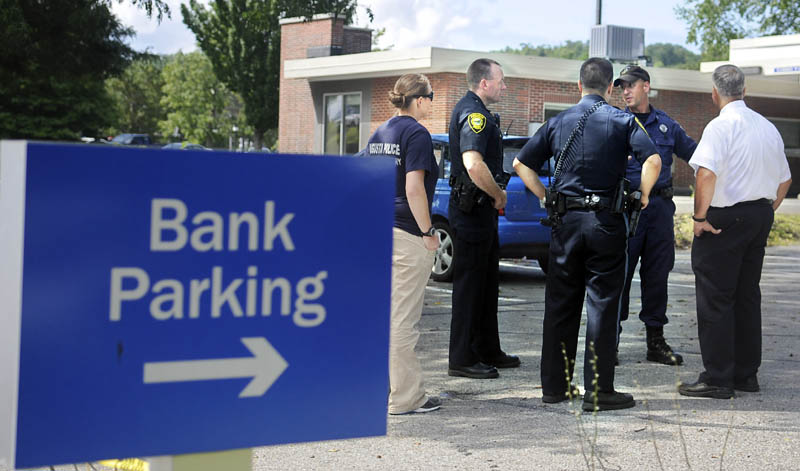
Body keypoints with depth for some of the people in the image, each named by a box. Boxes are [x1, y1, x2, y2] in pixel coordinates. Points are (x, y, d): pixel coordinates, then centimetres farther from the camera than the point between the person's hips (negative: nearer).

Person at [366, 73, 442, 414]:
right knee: (403, 319, -3)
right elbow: (414, 188, -18)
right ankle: (405, 397, 2)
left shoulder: (379, 134, 14)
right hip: (407, 235, -8)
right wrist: (428, 232, -12)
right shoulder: (416, 133, -11)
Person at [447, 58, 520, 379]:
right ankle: (462, 359, 1)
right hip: (472, 210, -11)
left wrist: (494, 193, 18)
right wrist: (498, 194, -18)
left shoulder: (472, 111, 17)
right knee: (469, 284, -5)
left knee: (487, 283, 16)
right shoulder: (473, 114, -18)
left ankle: (488, 352, 25)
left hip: (481, 210, 11)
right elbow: (473, 164, -32)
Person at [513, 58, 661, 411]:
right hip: (605, 221, -3)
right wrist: (643, 197, -2)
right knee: (602, 304, 0)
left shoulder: (559, 122, 9)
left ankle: (555, 385, 16)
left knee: (560, 304, 10)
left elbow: (521, 163, 10)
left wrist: (546, 198, 14)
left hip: (565, 221, 3)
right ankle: (598, 390, 0)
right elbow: (652, 160, -16)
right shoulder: (622, 121, -2)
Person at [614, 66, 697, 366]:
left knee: (657, 273, 8)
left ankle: (656, 340, 17)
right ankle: (610, 339, 5)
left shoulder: (666, 125, 13)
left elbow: (694, 153, 22)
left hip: (660, 206, 3)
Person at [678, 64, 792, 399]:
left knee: (715, 299, -2)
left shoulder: (720, 126, -14)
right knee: (747, 296, 15)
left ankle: (717, 378, -1)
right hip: (760, 217, 8)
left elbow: (707, 174, -26)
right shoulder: (768, 128, 11)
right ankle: (747, 374, 20)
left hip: (724, 220, -7)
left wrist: (700, 216, -18)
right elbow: (784, 179, 19)